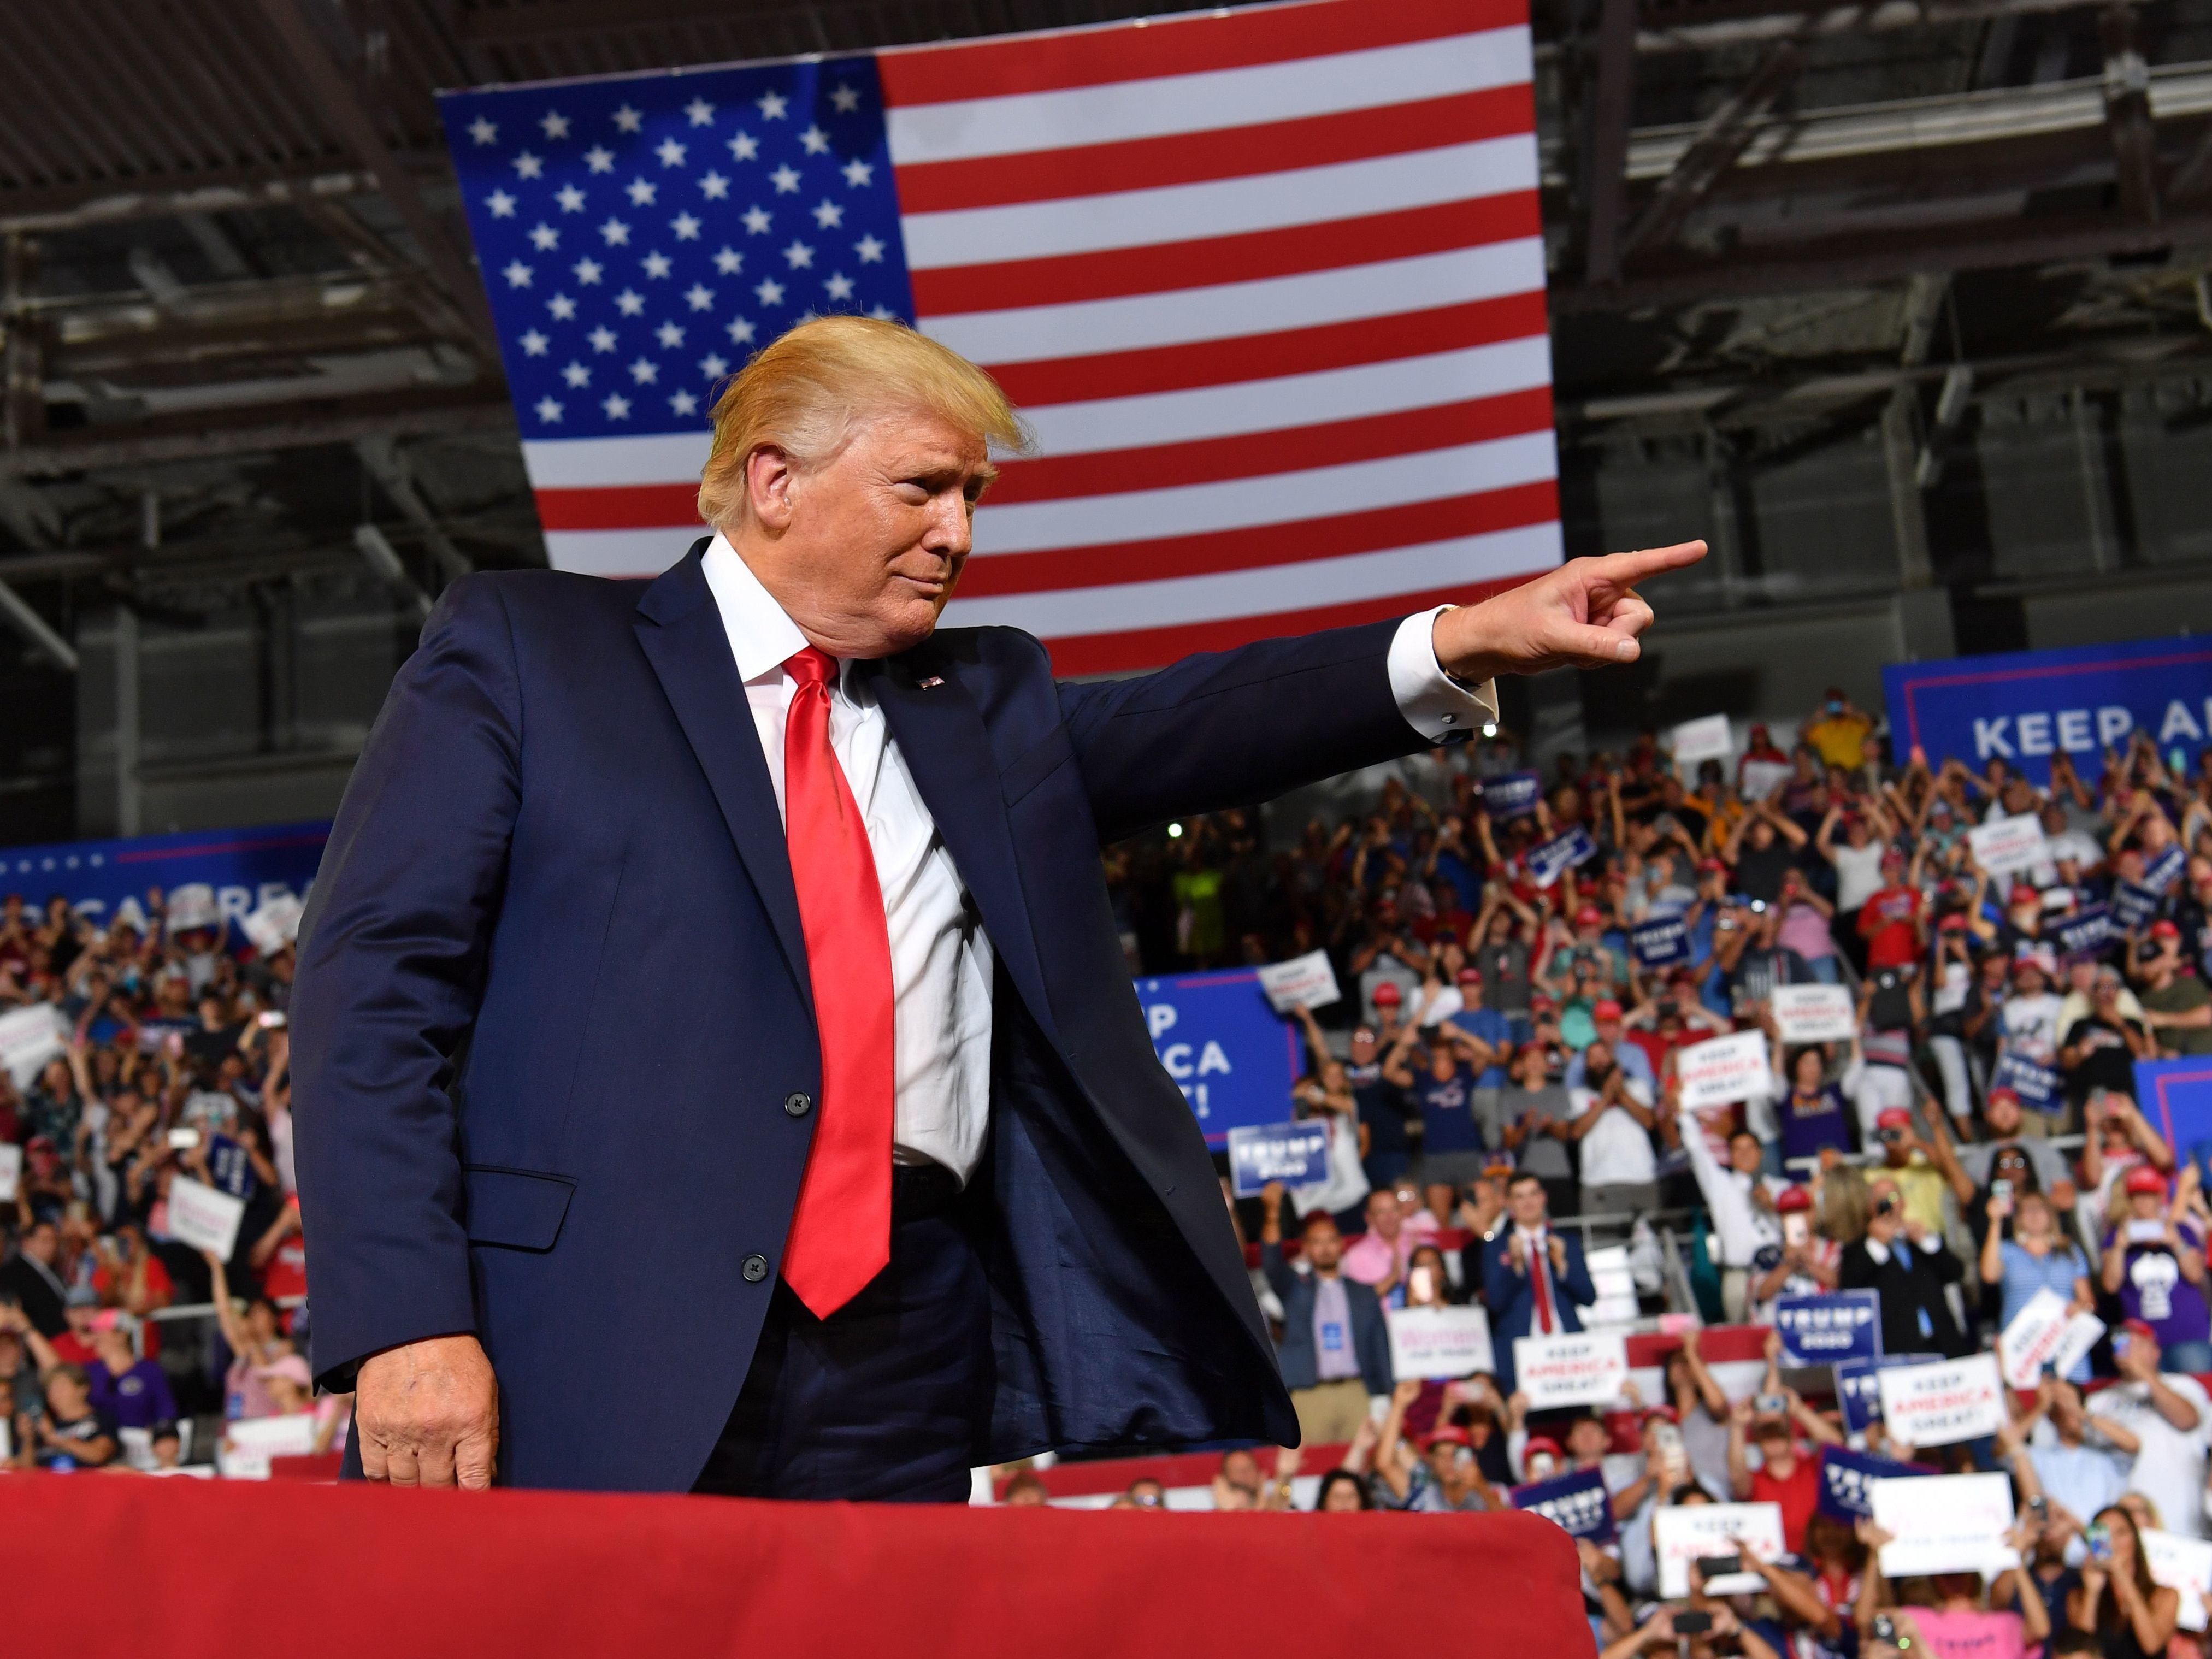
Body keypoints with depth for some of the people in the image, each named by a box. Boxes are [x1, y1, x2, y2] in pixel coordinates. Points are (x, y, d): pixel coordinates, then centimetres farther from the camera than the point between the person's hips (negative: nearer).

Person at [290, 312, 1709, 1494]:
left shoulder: (983, 706, 20)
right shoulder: (521, 648, 7)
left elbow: (1182, 731, 6)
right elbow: (378, 978, 0)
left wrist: (1459, 646, -9)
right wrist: (405, 1322, -11)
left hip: (906, 1358, 4)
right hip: (594, 1352, -3)